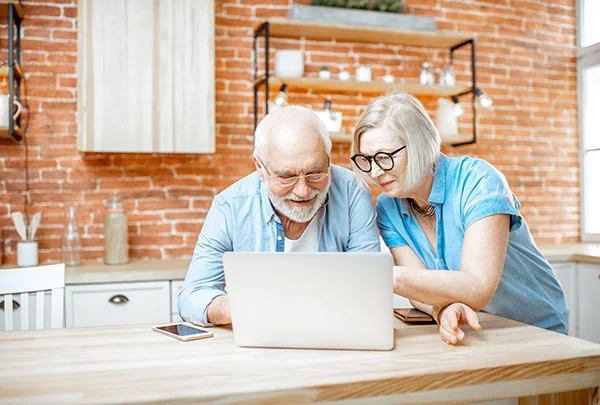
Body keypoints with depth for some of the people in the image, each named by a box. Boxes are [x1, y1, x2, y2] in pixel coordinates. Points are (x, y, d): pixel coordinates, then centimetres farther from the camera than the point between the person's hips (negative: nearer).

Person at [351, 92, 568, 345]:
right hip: (456, 335, 4)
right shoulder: (388, 209, -6)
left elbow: (478, 289, -29)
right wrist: (443, 309, -33)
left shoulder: (478, 181, -20)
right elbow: (421, 287, -11)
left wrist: (390, 276, -40)